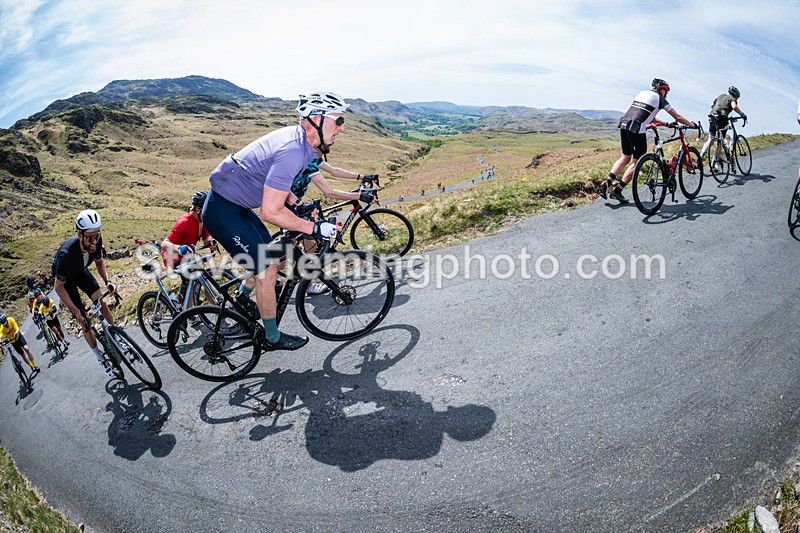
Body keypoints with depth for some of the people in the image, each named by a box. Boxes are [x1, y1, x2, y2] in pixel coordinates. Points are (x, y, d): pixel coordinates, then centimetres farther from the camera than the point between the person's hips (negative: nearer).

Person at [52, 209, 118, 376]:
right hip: (65, 279, -4)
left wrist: (107, 280, -21)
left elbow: (99, 262, -4)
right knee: (84, 320, -4)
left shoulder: (96, 242, -28)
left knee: (102, 303, -12)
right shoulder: (67, 254, -42)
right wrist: (76, 311, -29)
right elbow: (59, 287, -28)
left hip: (81, 272, 4)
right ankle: (100, 358, 10)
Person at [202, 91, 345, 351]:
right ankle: (273, 337, 13)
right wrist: (313, 228, -21)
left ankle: (242, 299, 39)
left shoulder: (297, 137, 2)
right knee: (266, 271, -4)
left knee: (271, 260, 16)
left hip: (236, 205, 9)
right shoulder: (292, 152, -29)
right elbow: (271, 212, -29)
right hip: (223, 210, -9)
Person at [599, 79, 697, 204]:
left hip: (623, 125, 7)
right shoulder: (660, 99, 6)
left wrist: (667, 124, 32)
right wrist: (692, 125, 25)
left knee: (625, 158, 19)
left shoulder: (642, 93, 24)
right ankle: (617, 191, 1)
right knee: (636, 163, 5)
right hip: (637, 130, -7)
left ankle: (607, 181, 2)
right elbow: (678, 117, 10)